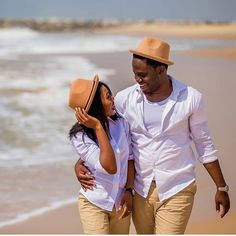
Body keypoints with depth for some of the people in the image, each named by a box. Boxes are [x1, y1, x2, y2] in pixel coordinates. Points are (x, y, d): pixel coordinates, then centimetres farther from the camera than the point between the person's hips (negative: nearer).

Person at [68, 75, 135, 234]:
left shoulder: (120, 123, -7)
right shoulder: (80, 136, -18)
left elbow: (129, 158, 4)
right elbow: (110, 167, -27)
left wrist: (128, 191, -6)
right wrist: (98, 127, -28)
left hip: (121, 202, 4)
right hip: (94, 204, -4)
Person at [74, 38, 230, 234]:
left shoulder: (190, 99, -8)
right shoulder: (125, 99, -4)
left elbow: (205, 145, 2)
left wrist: (221, 188, 6)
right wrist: (80, 163, -8)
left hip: (176, 191, -3)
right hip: (141, 191, 3)